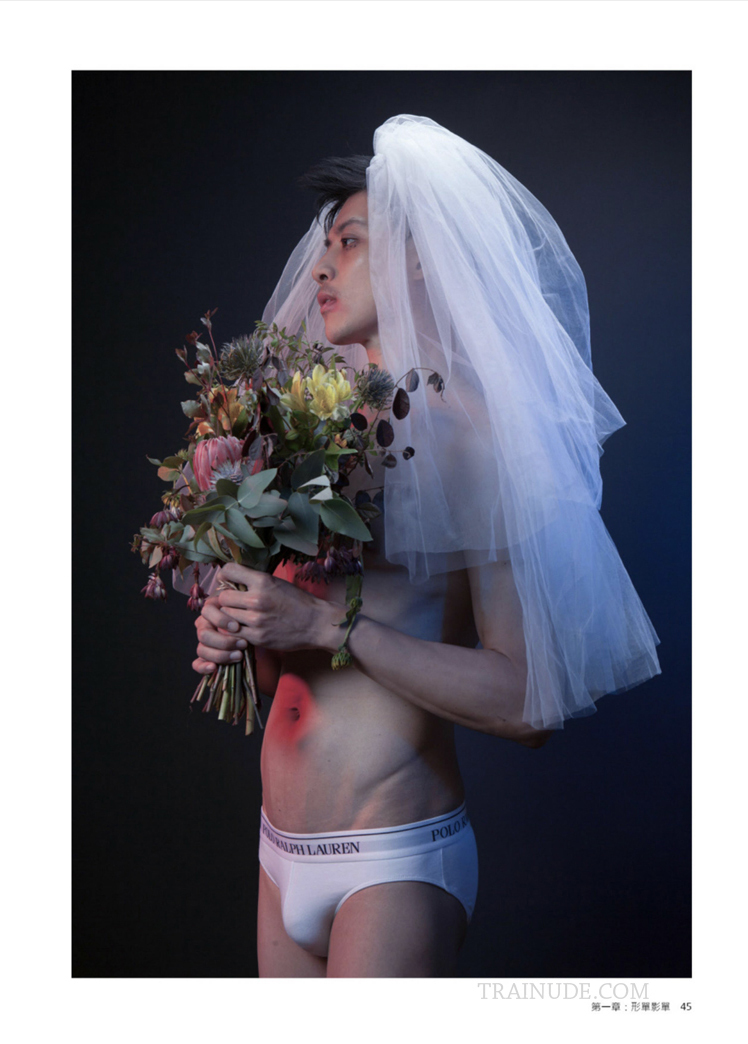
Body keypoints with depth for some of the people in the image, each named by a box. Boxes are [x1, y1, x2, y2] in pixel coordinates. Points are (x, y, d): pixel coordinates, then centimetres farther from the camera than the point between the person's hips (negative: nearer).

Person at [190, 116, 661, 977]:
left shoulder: (469, 431, -12)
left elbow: (528, 704, -18)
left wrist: (328, 625, -21)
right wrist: (239, 636, -5)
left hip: (392, 859, -6)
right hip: (280, 847, 6)